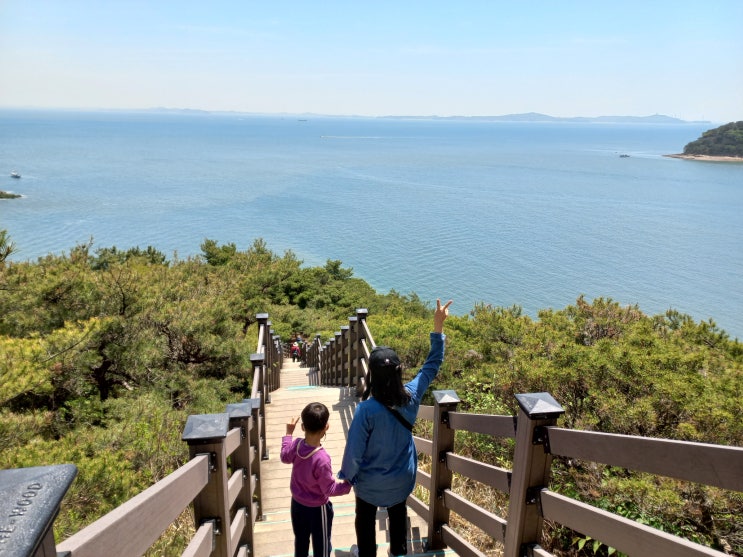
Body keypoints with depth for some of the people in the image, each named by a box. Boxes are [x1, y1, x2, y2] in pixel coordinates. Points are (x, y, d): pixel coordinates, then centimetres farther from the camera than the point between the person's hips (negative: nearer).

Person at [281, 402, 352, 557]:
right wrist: (349, 484, -11)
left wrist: (288, 433, 14)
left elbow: (285, 457, 6)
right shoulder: (322, 459, -36)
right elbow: (329, 489, -24)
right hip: (317, 509, -6)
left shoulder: (296, 445, -19)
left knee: (300, 540, 27)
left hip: (297, 503, 6)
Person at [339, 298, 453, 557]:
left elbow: (354, 449, -23)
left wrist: (346, 476, -4)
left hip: (371, 481, -3)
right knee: (398, 514, 30)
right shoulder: (411, 396, -23)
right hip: (402, 477, 4)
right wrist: (438, 327, -8)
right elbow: (432, 366, -9)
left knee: (366, 519, 25)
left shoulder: (367, 409, -34)